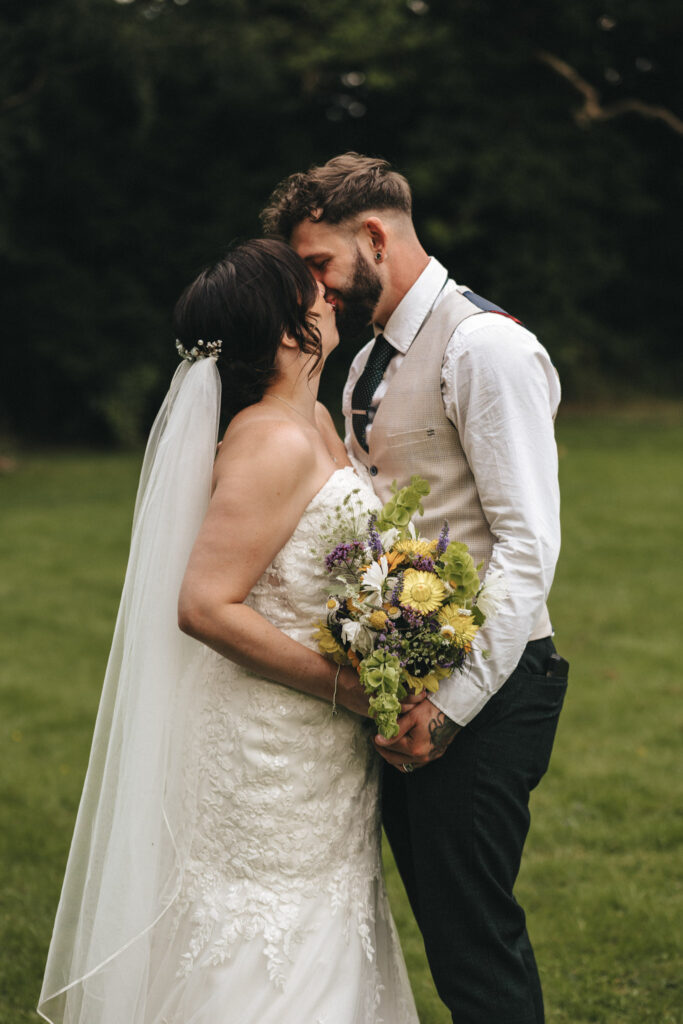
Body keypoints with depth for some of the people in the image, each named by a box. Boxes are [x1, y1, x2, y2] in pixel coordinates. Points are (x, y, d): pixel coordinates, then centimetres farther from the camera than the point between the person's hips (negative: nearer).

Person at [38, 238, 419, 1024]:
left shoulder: (316, 424, 7)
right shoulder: (273, 444, -22)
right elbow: (205, 605, -26)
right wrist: (349, 686, -21)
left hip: (320, 750, 9)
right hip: (273, 759, -9)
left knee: (326, 954, 18)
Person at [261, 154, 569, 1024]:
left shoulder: (486, 348, -12)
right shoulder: (367, 366, 16)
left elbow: (528, 545, -18)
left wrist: (450, 706, -21)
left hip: (479, 694, -9)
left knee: (476, 946, -5)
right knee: (445, 929, 14)